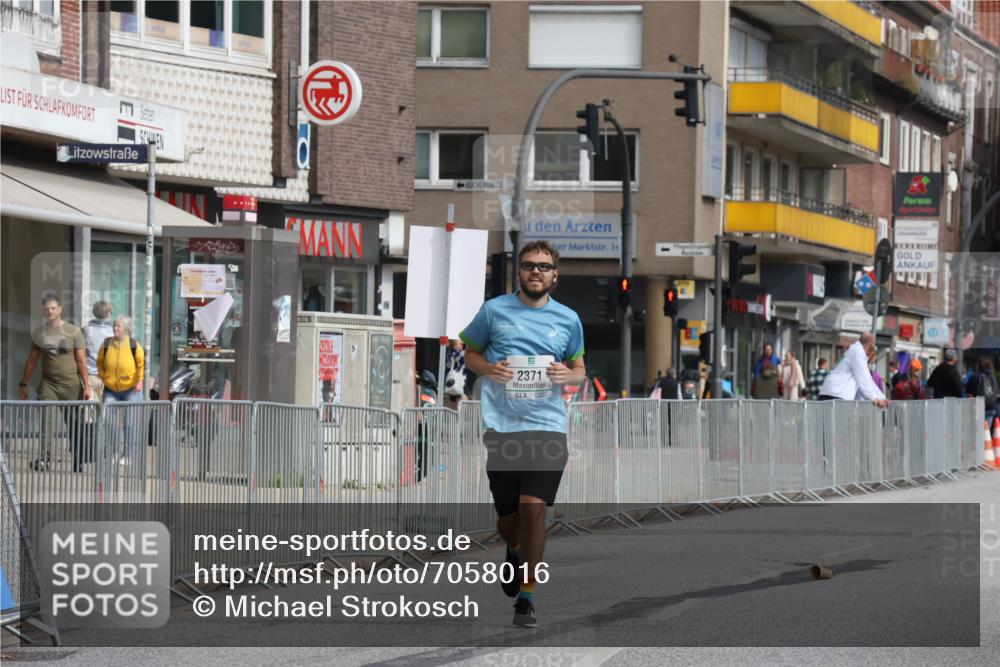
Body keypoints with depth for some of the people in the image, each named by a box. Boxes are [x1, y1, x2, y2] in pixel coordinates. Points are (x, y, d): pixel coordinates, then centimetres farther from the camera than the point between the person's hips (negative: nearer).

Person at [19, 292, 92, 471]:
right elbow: (31, 360, 15)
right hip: (48, 384, 2)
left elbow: (81, 361, -2)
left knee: (74, 424, 4)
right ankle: (44, 457, -25)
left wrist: (86, 386, -8)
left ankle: (77, 461, 14)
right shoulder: (38, 333, 8)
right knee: (47, 419, -16)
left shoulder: (73, 332, 0)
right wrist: (23, 384, 13)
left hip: (71, 384, -2)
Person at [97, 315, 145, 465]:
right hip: (111, 389, 2)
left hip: (130, 389, -2)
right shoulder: (107, 343, -3)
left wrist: (139, 381, -11)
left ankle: (127, 456, 12)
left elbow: (142, 363, -3)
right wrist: (103, 376, 4)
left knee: (129, 423, 1)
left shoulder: (133, 344, -11)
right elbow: (100, 361, 12)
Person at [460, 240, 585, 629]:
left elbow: (580, 370, 19)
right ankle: (514, 553, 43)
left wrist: (568, 375, -5)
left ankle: (526, 594, -3)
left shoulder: (568, 319, 9)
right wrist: (489, 369, -6)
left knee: (533, 507, -15)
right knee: (507, 516, 5)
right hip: (501, 425, 0)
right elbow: (470, 353, 15)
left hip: (547, 425, 0)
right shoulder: (494, 310, 5)